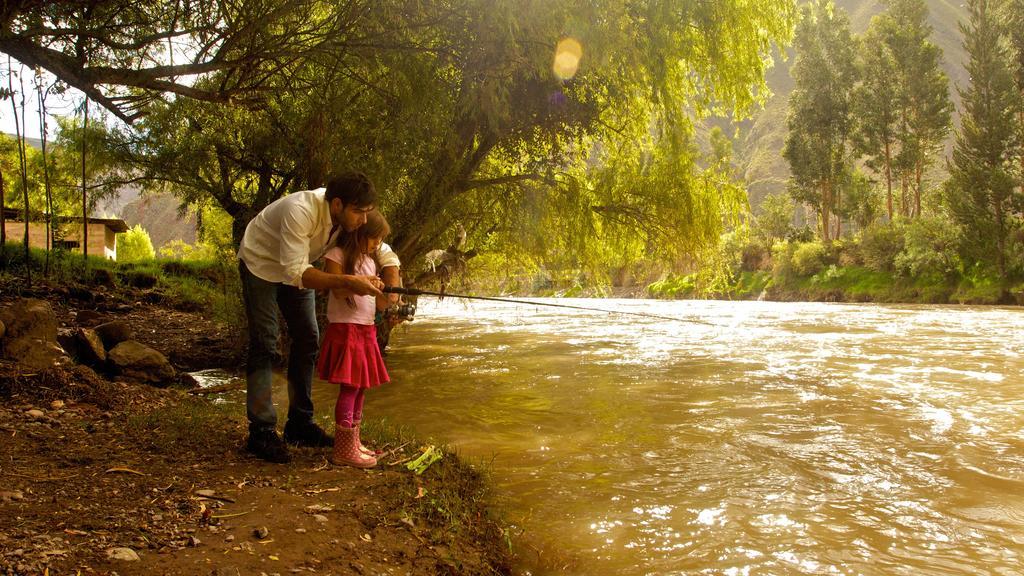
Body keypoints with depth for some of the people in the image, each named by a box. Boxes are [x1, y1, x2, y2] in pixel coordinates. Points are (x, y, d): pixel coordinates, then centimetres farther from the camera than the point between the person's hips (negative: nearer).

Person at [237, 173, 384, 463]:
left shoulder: (350, 215, -19)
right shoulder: (301, 211, -40)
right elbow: (295, 272, -43)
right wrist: (347, 282, -53)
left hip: (296, 267, 7)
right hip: (260, 263, -7)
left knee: (308, 339, 5)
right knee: (264, 344, -11)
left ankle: (300, 424, 15)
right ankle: (261, 432, -6)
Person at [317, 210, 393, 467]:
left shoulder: (369, 261, 18)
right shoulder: (337, 255, -6)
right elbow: (338, 291, -18)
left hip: (366, 330, 8)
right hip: (345, 329, -8)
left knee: (360, 387, 11)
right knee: (349, 387, -9)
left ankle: (353, 443, 20)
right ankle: (343, 451, -5)